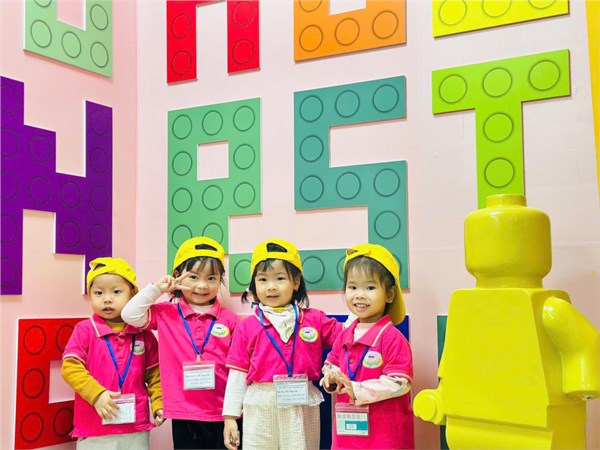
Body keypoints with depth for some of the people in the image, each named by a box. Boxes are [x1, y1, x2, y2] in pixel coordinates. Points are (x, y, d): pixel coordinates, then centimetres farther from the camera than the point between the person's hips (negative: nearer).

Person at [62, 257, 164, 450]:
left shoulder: (143, 333, 5)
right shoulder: (85, 330, -3)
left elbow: (154, 374, 11)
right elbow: (71, 367, -10)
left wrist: (159, 404, 0)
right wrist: (97, 394, -19)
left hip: (136, 429, 2)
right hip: (94, 430, -2)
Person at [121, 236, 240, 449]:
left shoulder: (229, 319, 0)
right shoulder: (165, 313, 4)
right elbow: (130, 315, -3)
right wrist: (156, 289, -6)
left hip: (224, 413, 0)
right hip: (184, 415, 0)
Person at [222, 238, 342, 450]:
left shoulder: (315, 320, 5)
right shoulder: (247, 327, 2)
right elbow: (237, 374, 3)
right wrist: (230, 416, 1)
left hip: (302, 408, 1)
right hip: (260, 409, 0)